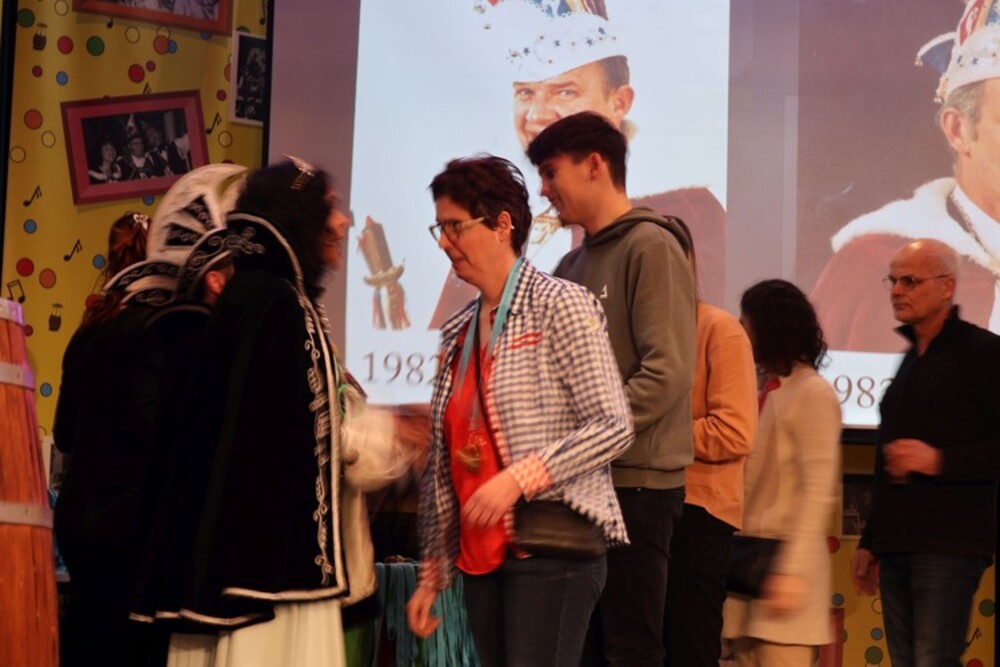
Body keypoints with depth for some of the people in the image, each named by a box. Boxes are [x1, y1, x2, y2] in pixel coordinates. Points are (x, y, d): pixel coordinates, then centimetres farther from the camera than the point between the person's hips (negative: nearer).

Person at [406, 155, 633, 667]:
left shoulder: (559, 305, -4)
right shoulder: (459, 331, 15)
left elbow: (613, 427, -11)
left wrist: (521, 477, -20)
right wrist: (433, 573, 14)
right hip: (482, 557, 6)